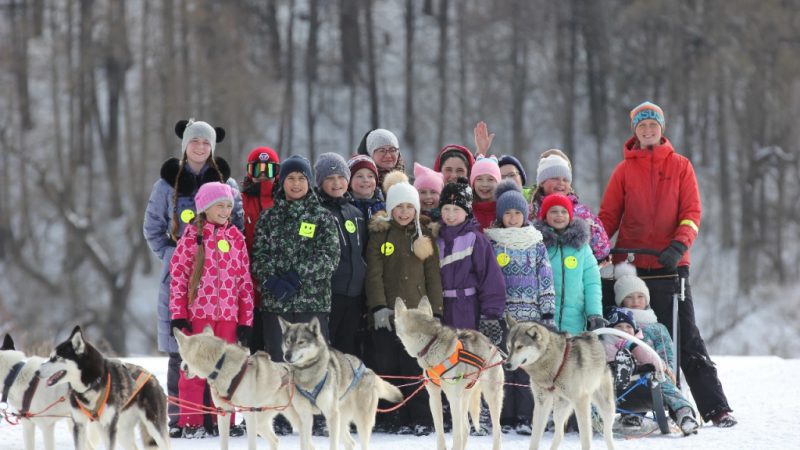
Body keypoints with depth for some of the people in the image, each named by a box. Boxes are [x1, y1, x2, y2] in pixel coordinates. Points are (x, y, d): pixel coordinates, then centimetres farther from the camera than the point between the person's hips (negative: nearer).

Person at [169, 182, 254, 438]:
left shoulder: (236, 237, 9)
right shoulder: (192, 236, -1)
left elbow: (245, 280, 10)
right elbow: (177, 275, -3)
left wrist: (246, 320, 6)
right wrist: (178, 315, -9)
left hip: (228, 313, 3)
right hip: (198, 311, -3)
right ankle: (192, 422, 3)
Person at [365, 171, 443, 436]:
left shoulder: (424, 236, 11)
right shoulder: (380, 235, 6)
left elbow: (433, 275, 10)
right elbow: (374, 273, -1)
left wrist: (435, 311, 2)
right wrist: (379, 307, -13)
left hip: (416, 314, 0)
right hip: (387, 313, 0)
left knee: (415, 369, -5)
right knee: (387, 368, 1)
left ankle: (420, 420, -1)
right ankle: (387, 421, 7)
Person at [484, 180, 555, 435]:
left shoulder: (536, 243, 9)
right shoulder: (492, 243, 6)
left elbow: (545, 279, 8)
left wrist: (548, 313, 2)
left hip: (530, 314, 0)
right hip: (501, 314, 0)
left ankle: (525, 418, -1)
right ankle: (505, 418, 2)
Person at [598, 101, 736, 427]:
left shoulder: (680, 167, 6)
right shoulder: (624, 171, 9)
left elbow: (692, 212, 0)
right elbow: (608, 216, 6)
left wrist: (680, 245, -18)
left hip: (670, 266, -2)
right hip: (632, 266, 2)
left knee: (687, 341, -4)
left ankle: (716, 408, -3)